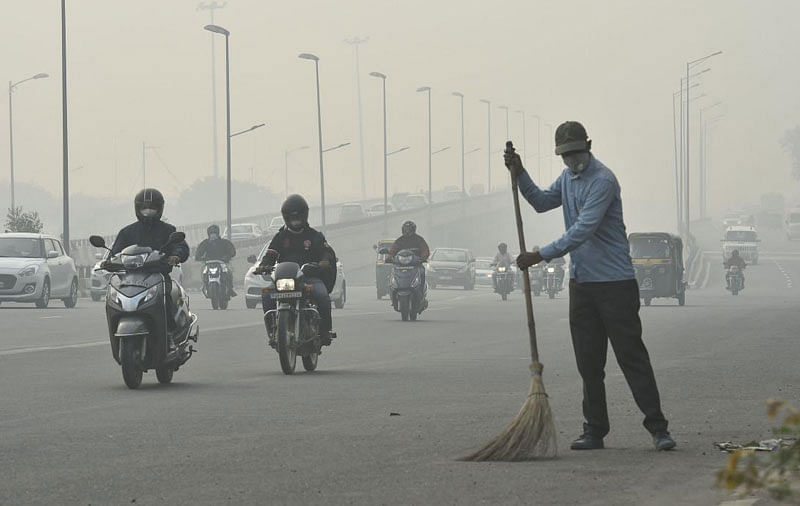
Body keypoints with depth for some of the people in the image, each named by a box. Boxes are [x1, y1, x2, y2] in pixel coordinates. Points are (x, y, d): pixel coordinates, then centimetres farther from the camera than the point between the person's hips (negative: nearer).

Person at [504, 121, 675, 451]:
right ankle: (594, 431, 13)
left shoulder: (603, 181, -16)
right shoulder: (567, 178, 13)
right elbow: (542, 202, 30)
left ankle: (658, 428, -6)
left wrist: (542, 255, -26)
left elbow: (583, 230, -24)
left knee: (631, 356, -8)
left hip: (615, 283, -8)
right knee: (588, 362, 8)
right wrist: (519, 175, 15)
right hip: (581, 283, 8)